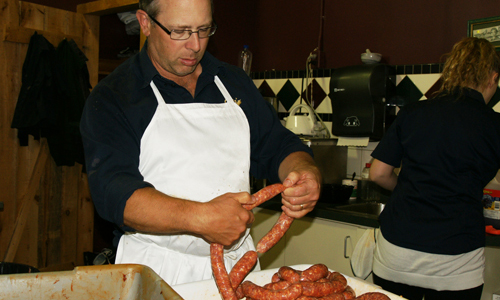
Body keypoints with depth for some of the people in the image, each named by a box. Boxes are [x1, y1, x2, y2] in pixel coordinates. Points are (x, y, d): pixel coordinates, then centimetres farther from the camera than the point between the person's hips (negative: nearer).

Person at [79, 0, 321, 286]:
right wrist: (199, 218, -29)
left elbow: (278, 147, 15)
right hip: (157, 272, -3)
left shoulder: (235, 82, 13)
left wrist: (307, 174, -8)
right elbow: (114, 191, -14)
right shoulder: (110, 97, -3)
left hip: (237, 262, 4)